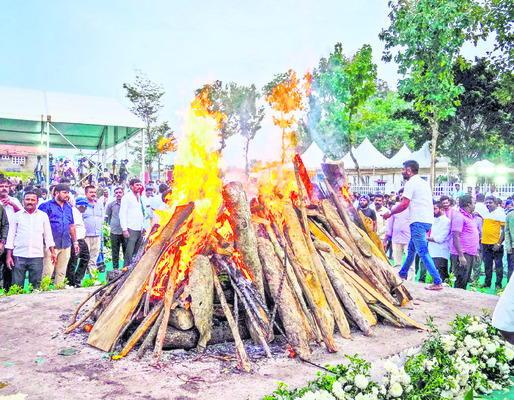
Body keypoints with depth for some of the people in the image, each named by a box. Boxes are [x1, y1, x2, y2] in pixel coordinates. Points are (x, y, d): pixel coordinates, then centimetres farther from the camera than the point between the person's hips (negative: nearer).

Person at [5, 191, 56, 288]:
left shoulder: (43, 216, 10)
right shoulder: (17, 216, 9)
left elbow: (48, 235, 13)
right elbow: (11, 236, 9)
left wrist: (52, 252, 5)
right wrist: (9, 256, 3)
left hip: (37, 256, 0)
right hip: (19, 255, 0)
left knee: (36, 285, 1)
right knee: (17, 285, -1)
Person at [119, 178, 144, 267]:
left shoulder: (139, 197, 19)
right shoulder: (127, 197, -4)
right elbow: (122, 214, -10)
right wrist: (124, 229, -17)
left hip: (139, 229, 7)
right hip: (131, 229, -7)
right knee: (129, 253, -8)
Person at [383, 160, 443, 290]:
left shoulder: (411, 183, -8)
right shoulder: (424, 182, 20)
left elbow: (404, 204, -14)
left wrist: (390, 213, -3)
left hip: (418, 221, -10)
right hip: (428, 220, 10)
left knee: (423, 252, -9)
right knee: (411, 248, 20)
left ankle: (438, 282, -11)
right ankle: (402, 274, 32)